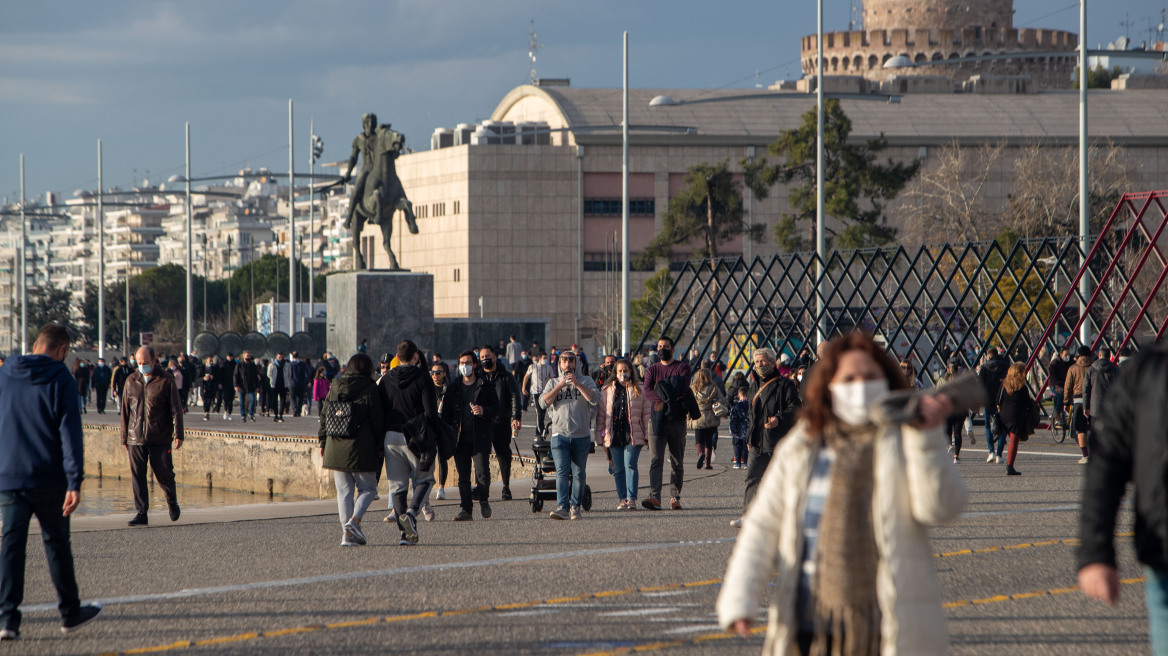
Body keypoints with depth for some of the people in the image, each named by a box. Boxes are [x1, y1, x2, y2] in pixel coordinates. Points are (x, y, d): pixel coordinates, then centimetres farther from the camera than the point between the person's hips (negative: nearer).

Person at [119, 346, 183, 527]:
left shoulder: (166, 380, 0)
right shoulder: (131, 381, 9)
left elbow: (176, 409, -1)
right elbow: (125, 412, 14)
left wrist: (178, 434, -10)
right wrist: (124, 438, 13)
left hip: (160, 439, -3)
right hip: (136, 438, 3)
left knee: (163, 474, 1)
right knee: (137, 477, -2)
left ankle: (171, 501, 28)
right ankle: (141, 513, 1)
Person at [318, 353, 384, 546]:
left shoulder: (334, 389, 8)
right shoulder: (370, 391, -6)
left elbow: (324, 418, 12)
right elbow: (378, 422, -5)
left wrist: (323, 444, 20)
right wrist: (379, 448, 4)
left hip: (335, 449, 4)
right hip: (361, 450, -4)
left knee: (344, 491, 9)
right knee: (368, 488, 10)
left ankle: (346, 533, 3)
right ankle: (354, 520, -12)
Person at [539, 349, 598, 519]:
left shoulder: (585, 380, 10)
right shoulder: (553, 383, 14)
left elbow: (593, 398, -9)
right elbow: (544, 402, -2)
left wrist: (577, 384, -17)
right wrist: (560, 386, -9)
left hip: (581, 435, 0)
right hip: (560, 434, 0)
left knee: (579, 474, 3)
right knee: (562, 472, -13)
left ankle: (575, 506, 12)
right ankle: (562, 507, -21)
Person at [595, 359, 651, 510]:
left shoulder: (639, 389, 6)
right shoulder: (607, 390, 11)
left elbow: (647, 413, 7)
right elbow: (601, 414, 13)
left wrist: (648, 436, 1)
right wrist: (601, 437, 8)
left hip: (633, 435, -3)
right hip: (614, 435, 3)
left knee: (630, 464, -12)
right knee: (618, 468, 3)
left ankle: (631, 499, -10)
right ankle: (623, 499, 9)